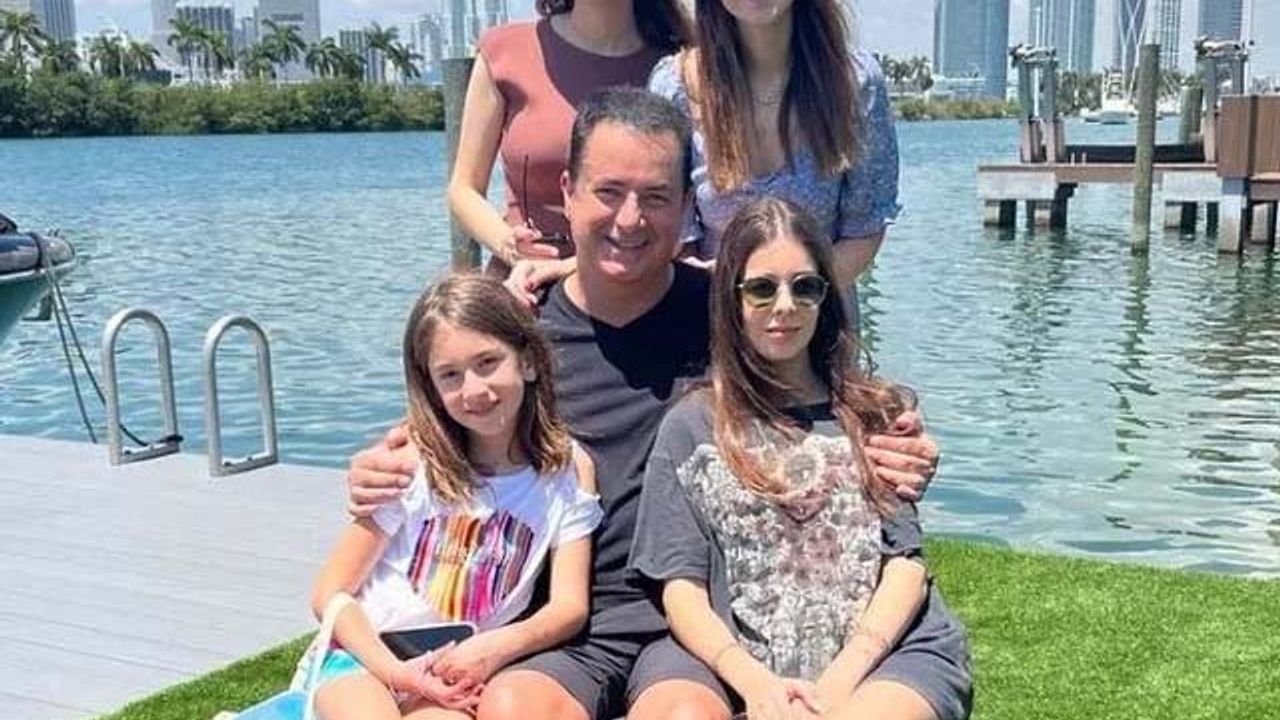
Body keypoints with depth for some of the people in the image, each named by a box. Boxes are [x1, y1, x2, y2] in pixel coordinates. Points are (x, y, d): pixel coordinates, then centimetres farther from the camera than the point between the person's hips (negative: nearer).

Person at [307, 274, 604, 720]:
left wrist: (495, 649, -23)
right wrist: (394, 671, -19)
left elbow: (570, 606, -4)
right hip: (367, 655, -2)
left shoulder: (567, 469, -2)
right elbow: (331, 592, -4)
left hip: (458, 676, 2)